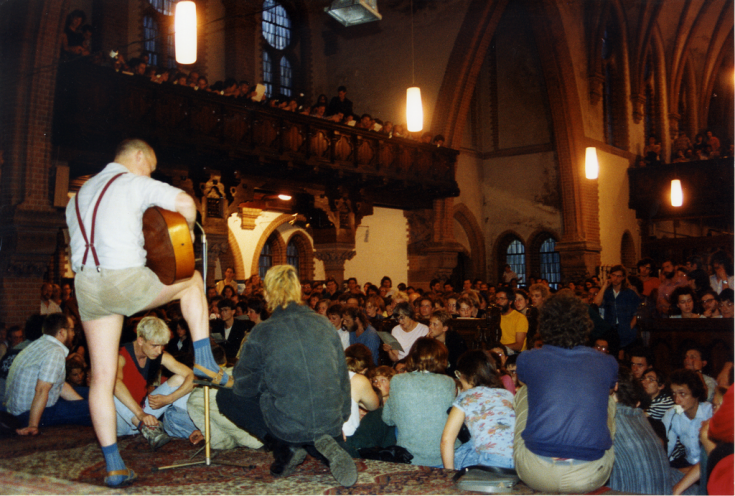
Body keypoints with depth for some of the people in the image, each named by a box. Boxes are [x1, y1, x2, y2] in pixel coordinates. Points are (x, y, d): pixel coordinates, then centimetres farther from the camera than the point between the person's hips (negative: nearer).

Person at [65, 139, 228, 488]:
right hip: (127, 281, -6)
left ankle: (114, 467, 9)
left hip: (86, 286, 6)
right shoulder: (136, 183, 3)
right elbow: (185, 202, -13)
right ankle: (204, 360, 11)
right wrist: (186, 232, 8)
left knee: (102, 376, 9)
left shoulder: (80, 194, 26)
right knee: (192, 279, 22)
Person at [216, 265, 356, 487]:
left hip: (287, 425, -4)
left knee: (225, 397, 17)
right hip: (331, 424, 4)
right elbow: (343, 378, 12)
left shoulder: (262, 332, -7)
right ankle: (324, 443, 4)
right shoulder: (324, 324, 4)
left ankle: (283, 448, 3)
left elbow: (244, 386, 2)